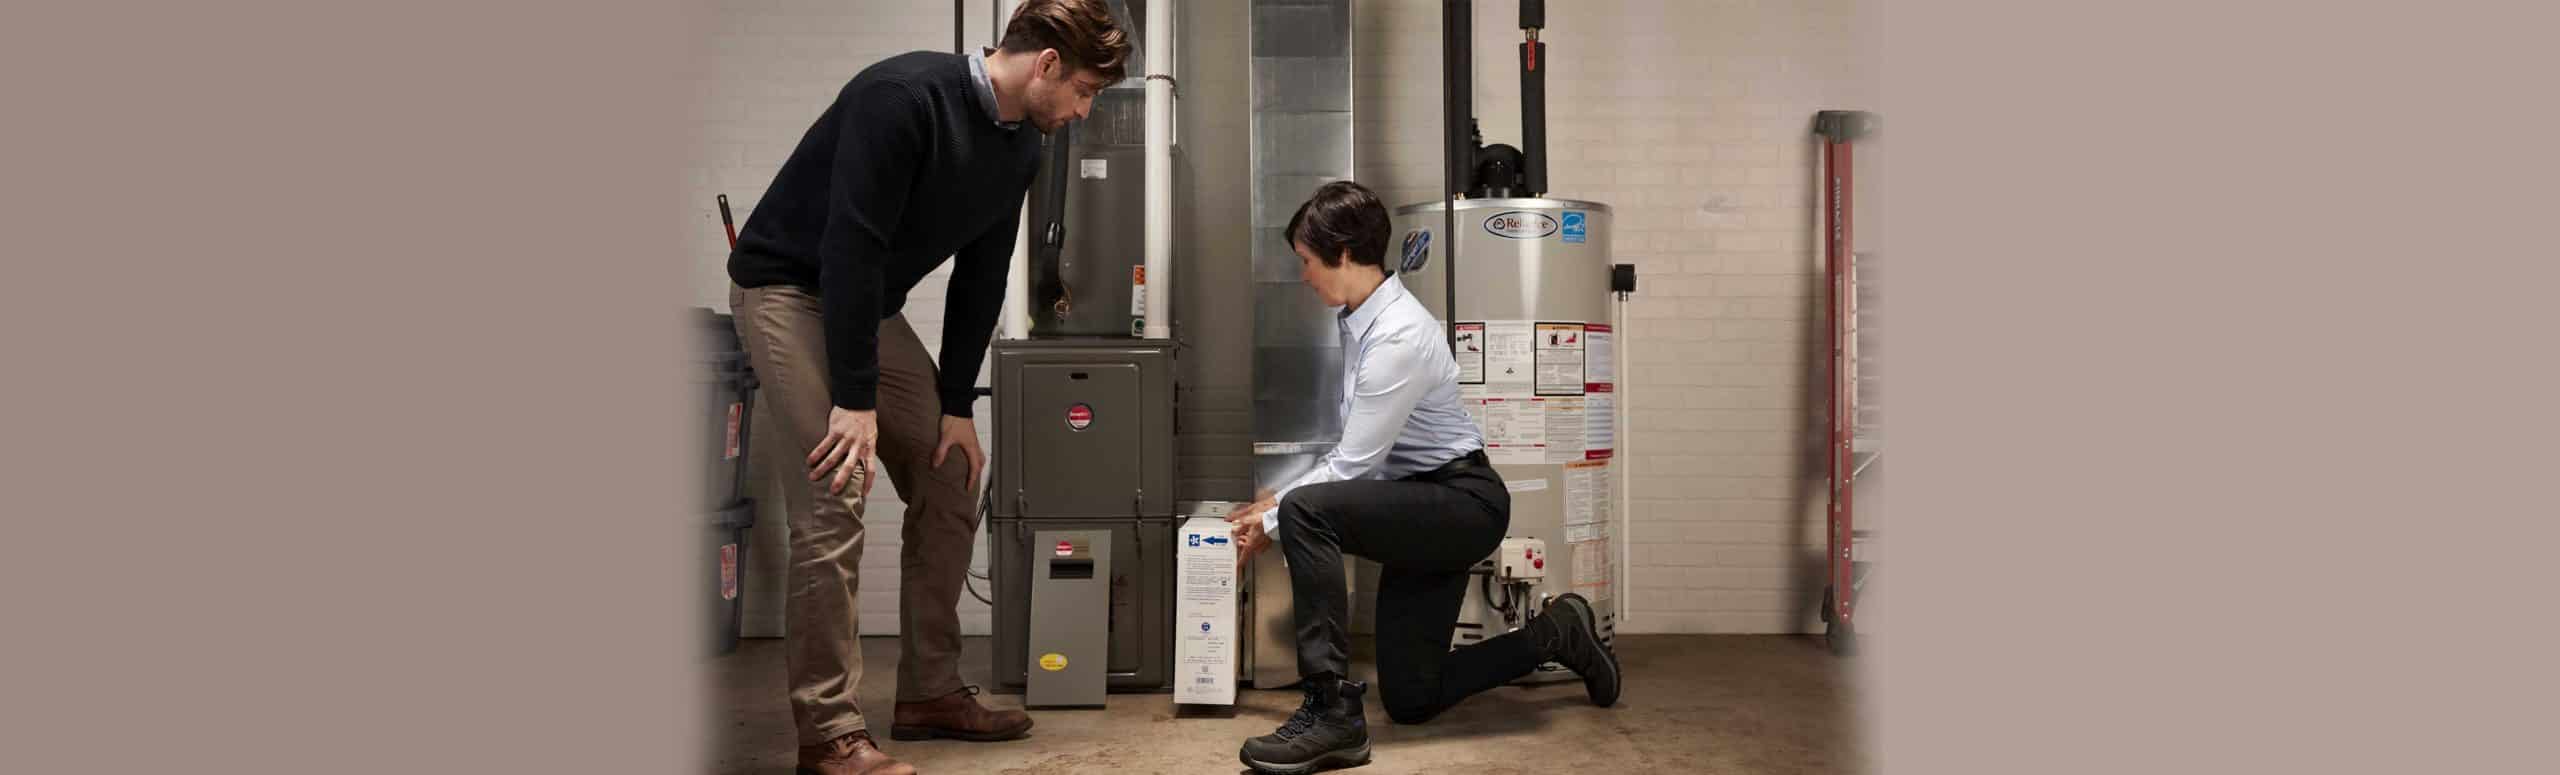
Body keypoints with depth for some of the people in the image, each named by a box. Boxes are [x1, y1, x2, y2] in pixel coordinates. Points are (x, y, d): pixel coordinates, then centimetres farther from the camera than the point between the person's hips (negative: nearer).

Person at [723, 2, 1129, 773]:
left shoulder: (1020, 148, 0)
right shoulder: (904, 97, -26)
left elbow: (980, 277, 6)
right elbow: (851, 245, -28)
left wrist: (957, 405, 3)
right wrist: (855, 399, -27)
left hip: (871, 303, 9)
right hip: (789, 287, -9)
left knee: (952, 480, 6)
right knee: (835, 497, -18)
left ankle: (929, 690, 16)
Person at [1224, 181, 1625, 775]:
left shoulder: (1398, 335, -22)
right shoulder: (1359, 322, 7)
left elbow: (1354, 466, -20)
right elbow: (1354, 455, 14)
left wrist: (1272, 523, -10)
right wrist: (1277, 500, 10)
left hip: (1464, 503, -10)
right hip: (1424, 509, 10)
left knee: (1308, 511, -31)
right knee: (1410, 700, 10)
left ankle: (1332, 710, -27)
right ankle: (1555, 635, 28)